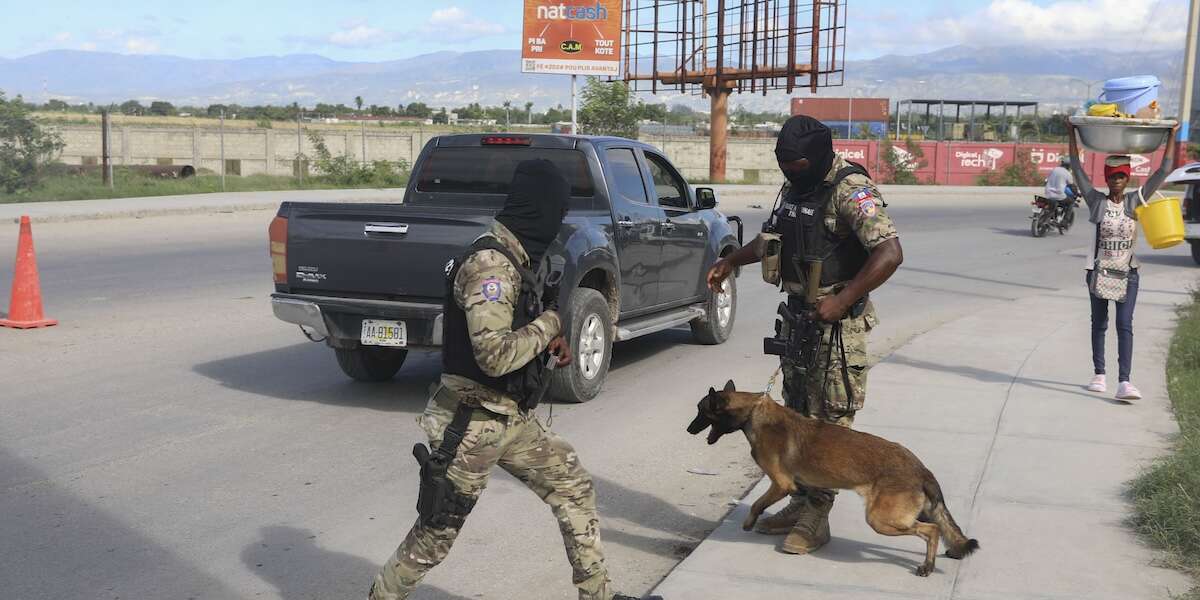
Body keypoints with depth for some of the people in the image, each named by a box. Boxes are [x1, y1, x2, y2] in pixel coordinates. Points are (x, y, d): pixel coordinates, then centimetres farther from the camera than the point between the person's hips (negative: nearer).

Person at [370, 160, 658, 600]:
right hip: (470, 423, -9)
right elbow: (494, 355, -29)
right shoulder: (489, 265, -23)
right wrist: (550, 323, -15)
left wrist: (547, 339, 5)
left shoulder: (512, 259, 7)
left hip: (511, 417, 9)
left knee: (574, 488, 10)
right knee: (438, 529, 5)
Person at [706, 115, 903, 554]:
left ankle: (817, 516, 4)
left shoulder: (851, 191, -17)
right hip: (798, 316, 9)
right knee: (798, 414, 14)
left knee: (829, 420, -3)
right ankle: (802, 500, 25)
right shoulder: (795, 188, 12)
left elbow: (890, 253, -26)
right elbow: (773, 238, 31)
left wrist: (842, 301, -28)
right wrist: (731, 261, 27)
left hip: (837, 322, -9)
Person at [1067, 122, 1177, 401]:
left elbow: (1164, 171, 3)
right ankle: (1099, 375, 22)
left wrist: (1172, 136, 3)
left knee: (1125, 325, -8)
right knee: (1099, 324, 10)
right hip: (1099, 270, 0)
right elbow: (1077, 169, -3)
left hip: (1128, 272, 0)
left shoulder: (1135, 201, 2)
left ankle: (1124, 382, -15)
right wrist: (1072, 134, -2)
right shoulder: (1096, 201, -1)